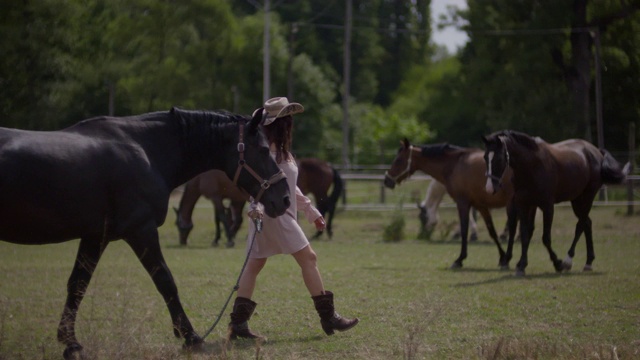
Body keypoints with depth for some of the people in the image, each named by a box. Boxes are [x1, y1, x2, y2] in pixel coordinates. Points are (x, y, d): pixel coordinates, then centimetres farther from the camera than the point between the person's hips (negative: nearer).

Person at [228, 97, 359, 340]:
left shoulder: (282, 152, 18)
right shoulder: (267, 150, -13)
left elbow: (290, 187, 25)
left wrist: (311, 211, 26)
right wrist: (256, 206, -39)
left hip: (282, 213, 10)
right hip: (273, 213, -10)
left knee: (255, 264, 5)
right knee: (308, 258, -5)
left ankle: (238, 323, 3)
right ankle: (328, 317, -1)